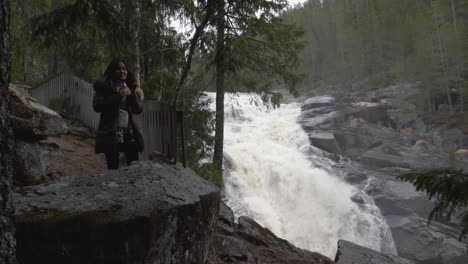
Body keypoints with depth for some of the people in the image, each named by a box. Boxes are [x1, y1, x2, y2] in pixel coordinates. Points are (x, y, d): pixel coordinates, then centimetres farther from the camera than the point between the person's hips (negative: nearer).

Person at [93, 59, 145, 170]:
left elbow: (138, 110, 10)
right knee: (113, 167, -2)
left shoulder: (130, 87, 15)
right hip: (111, 133, -4)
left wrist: (131, 94, -5)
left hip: (129, 132, 4)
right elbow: (97, 106, -12)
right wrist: (118, 96, -16)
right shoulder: (103, 86, 1)